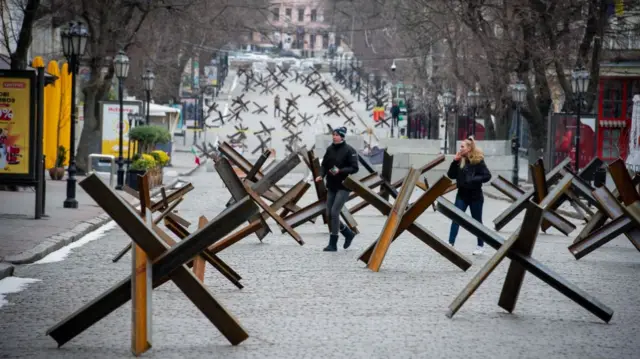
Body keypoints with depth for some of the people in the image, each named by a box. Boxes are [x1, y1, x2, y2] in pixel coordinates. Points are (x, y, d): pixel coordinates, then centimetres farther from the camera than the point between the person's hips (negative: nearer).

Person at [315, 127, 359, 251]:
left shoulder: (349, 150, -11)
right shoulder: (330, 149, 7)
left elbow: (354, 168, -12)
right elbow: (324, 165, 13)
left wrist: (340, 171, -25)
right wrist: (321, 175, -6)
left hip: (343, 186, -7)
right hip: (331, 186, 7)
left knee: (334, 212, -14)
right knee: (329, 214, 6)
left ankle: (333, 244, -8)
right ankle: (348, 234, 27)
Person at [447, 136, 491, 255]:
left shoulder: (478, 161, -12)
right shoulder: (460, 161, 4)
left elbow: (487, 176, -15)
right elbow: (451, 175, 2)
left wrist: (473, 180, -23)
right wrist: (455, 161, -8)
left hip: (475, 196, -4)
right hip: (462, 195, 4)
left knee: (477, 221, 8)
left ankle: (480, 246, 21)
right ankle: (450, 244, -5)